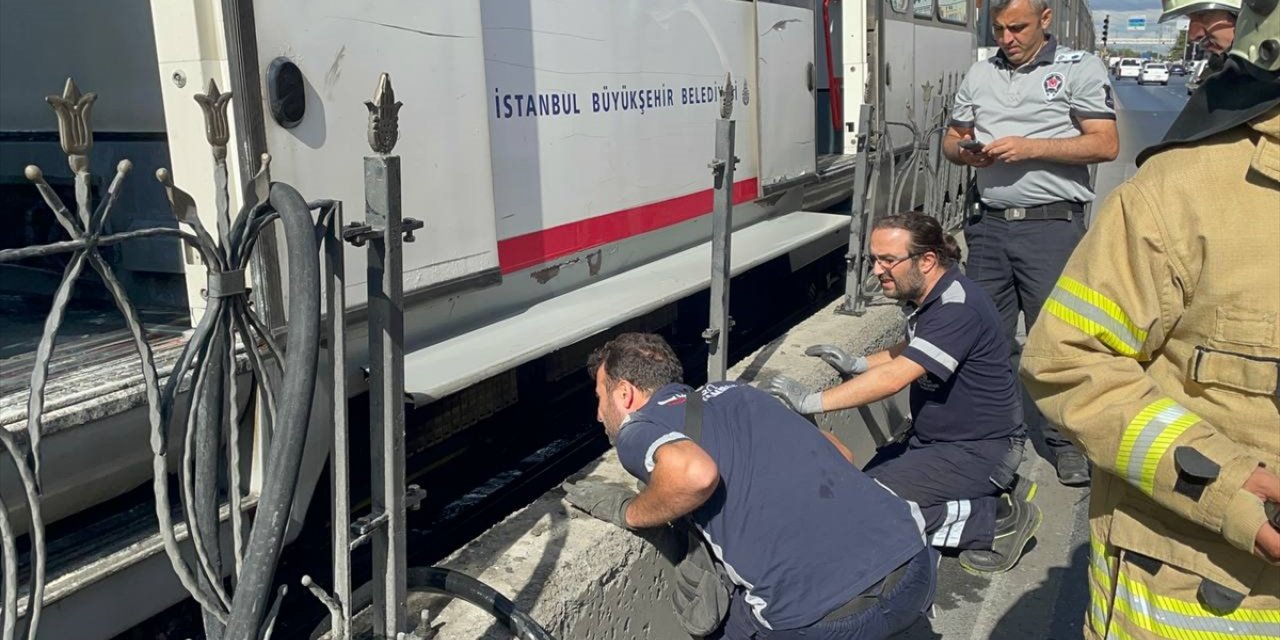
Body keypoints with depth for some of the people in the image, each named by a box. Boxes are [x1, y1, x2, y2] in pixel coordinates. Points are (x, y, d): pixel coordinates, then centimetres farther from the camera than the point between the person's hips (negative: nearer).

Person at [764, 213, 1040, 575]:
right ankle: (989, 495, 11)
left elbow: (894, 378, -35)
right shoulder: (929, 299, 4)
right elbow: (911, 351, 23)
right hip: (936, 439, 10)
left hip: (979, 450, -10)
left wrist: (811, 402, -35)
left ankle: (995, 519, -6)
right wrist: (857, 364, 7)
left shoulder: (957, 308, -26)